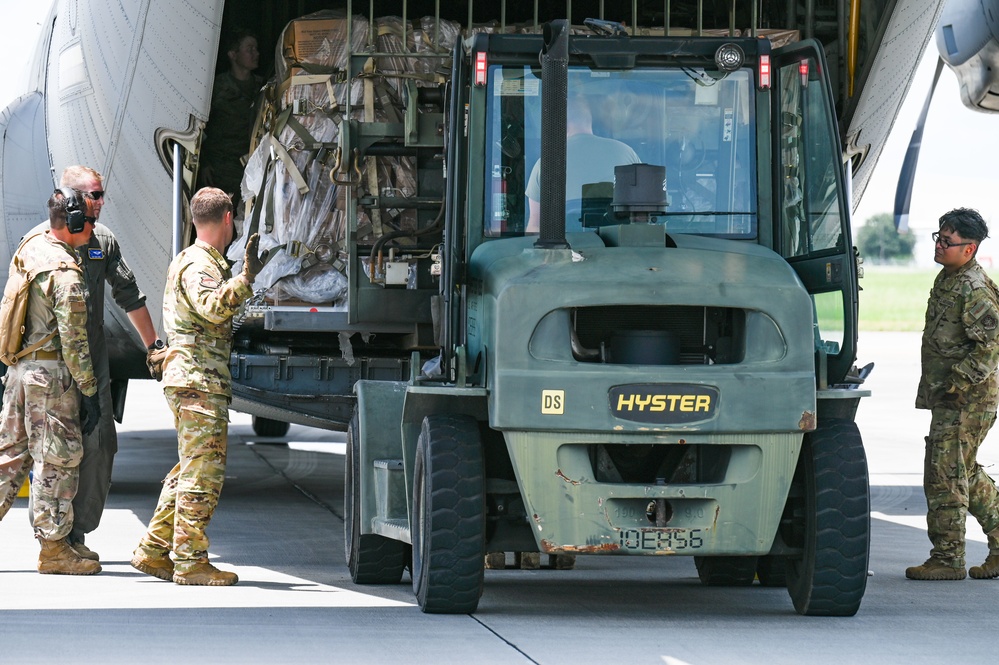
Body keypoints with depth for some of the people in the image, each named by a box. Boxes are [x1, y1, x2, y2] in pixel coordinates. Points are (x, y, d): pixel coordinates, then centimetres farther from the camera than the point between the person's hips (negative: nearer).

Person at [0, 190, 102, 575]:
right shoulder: (66, 273, -18)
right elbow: (73, 341, -17)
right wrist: (90, 391, -12)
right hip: (51, 372, -8)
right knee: (57, 459, -1)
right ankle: (54, 549, 4)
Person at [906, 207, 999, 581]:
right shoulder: (947, 278, 12)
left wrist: (956, 386, -23)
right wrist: (932, 391, 22)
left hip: (968, 400, -10)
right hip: (947, 396, 10)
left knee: (945, 475, -7)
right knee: (967, 474, 16)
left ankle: (947, 559, -1)